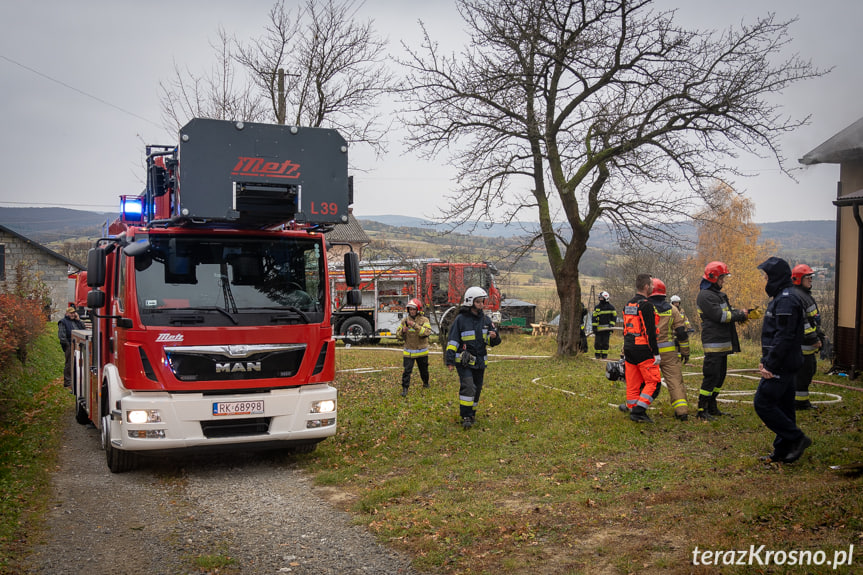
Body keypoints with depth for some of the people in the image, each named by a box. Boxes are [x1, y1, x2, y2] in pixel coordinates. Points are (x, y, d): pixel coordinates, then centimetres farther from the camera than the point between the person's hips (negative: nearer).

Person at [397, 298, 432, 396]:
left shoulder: (424, 320, -6)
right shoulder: (405, 320, 2)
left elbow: (427, 332, -24)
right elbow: (398, 335, 5)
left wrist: (415, 325, -32)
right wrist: (403, 331, -18)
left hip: (421, 351, 0)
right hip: (408, 351, 1)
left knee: (424, 369, 17)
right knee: (407, 370, -10)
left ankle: (425, 383, 42)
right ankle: (405, 388, -4)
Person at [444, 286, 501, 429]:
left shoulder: (486, 319, 9)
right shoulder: (461, 319, -6)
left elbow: (493, 342, 13)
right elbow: (453, 340, -5)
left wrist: (494, 337, -12)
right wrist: (450, 360, -9)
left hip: (479, 361, 5)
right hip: (464, 361, -5)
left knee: (477, 389, 11)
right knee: (468, 387, -18)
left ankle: (472, 413, 28)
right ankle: (466, 417, -11)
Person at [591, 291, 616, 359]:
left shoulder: (611, 307, 4)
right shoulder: (597, 307, 7)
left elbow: (614, 316, 8)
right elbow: (594, 318, 5)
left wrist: (611, 325, -4)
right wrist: (594, 327, -3)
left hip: (607, 328, -1)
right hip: (598, 328, 1)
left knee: (605, 342, 3)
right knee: (597, 342, -1)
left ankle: (604, 355, 10)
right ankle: (597, 355, 8)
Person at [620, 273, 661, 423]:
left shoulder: (628, 305, 14)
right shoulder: (646, 305, -14)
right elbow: (650, 332, -17)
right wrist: (656, 353, -14)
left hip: (629, 348, 8)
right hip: (643, 350, -8)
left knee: (633, 383, 12)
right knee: (653, 382, -1)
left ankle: (632, 408, 14)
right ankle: (638, 411, -7)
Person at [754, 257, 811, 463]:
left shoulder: (786, 299, -17)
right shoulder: (783, 297, 16)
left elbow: (784, 336, -23)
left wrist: (770, 364, -21)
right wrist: (766, 360, 15)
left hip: (782, 365, -10)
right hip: (784, 364, 10)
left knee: (763, 403, -9)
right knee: (782, 406, 13)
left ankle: (797, 438, -3)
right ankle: (783, 450, 19)